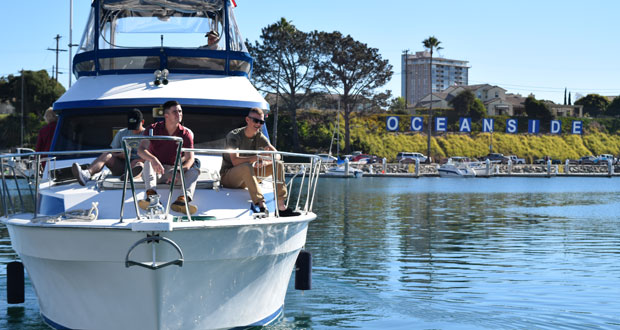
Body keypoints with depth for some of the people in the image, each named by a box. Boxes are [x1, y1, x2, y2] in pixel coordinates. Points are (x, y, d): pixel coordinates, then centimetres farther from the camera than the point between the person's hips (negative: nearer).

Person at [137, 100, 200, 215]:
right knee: (148, 161, -31)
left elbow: (190, 159, -13)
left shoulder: (186, 134, -3)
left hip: (173, 170, 1)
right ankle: (151, 196, -53)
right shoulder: (153, 129, -6)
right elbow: (141, 150, -21)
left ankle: (182, 200, -50)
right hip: (155, 171, -1)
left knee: (194, 170, -23)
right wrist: (153, 159, -44)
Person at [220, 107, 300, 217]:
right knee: (247, 166, -39)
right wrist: (257, 157, -36)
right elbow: (235, 161, -30)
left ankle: (281, 207, -18)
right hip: (228, 177, -6)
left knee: (278, 165, -9)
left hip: (247, 177, 6)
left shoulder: (259, 137, 3)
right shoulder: (234, 135, -16)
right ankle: (261, 205, -43)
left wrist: (264, 162, -26)